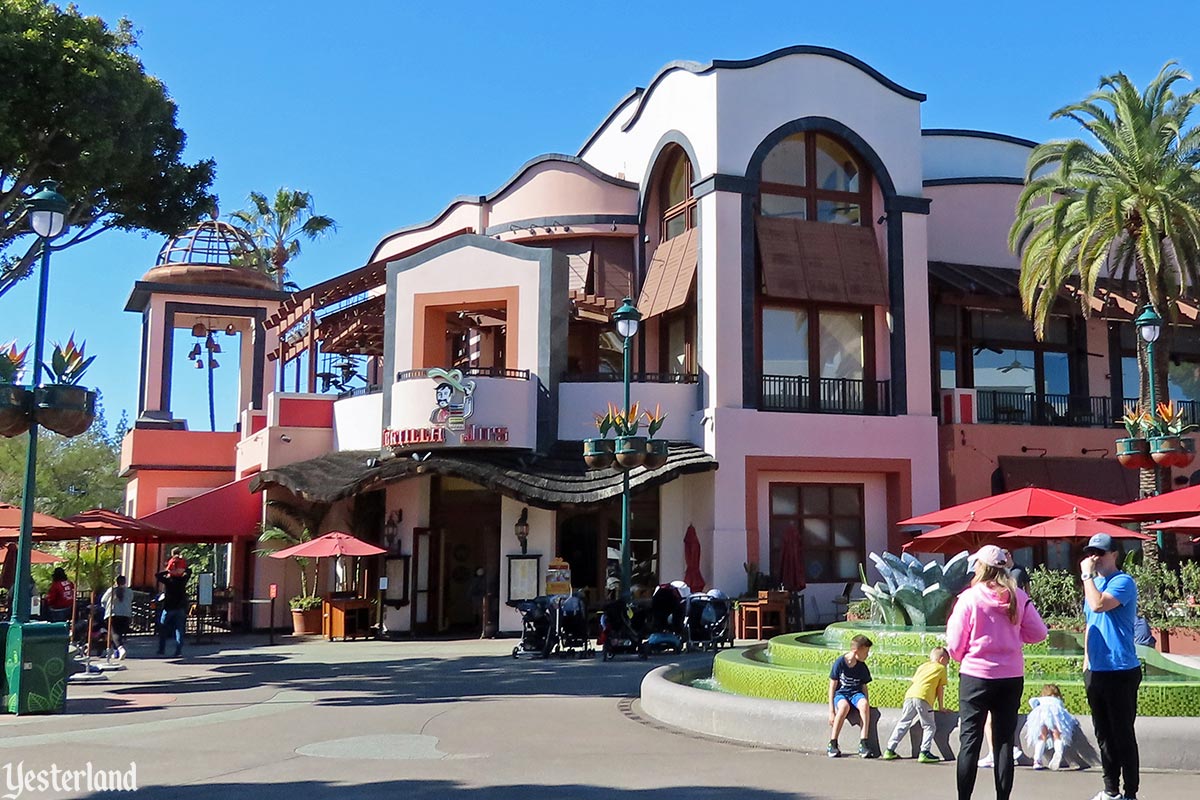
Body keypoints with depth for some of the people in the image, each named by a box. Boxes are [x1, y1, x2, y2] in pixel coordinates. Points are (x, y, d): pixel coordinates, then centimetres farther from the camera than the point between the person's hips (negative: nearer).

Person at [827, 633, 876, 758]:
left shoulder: (862, 667, 3)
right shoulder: (840, 663, -9)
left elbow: (863, 687, 12)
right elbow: (832, 687, -7)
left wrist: (866, 703, -6)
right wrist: (831, 711, -12)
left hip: (856, 693, 3)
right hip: (840, 693, -3)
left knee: (864, 704, -34)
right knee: (844, 706, -39)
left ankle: (863, 744, -32)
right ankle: (832, 745, -28)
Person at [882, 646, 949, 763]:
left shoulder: (922, 666, 32)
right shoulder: (941, 669, 17)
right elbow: (940, 689, 16)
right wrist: (941, 707, 24)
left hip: (909, 695, 5)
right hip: (923, 698, -5)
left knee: (903, 724, 13)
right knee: (929, 727, 5)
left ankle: (889, 750, 12)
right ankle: (924, 752, -8)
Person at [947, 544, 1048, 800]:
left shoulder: (969, 597, -12)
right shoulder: (1018, 597, -3)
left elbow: (954, 645, -9)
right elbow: (1038, 633, 1)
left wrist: (961, 657, 12)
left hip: (975, 676, -3)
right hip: (1012, 677, 3)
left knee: (969, 740, 4)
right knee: (1005, 741, 10)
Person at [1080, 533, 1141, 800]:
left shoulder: (1123, 582, -10)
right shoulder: (1094, 582, 14)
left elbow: (1098, 605, -28)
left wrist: (1087, 574, -18)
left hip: (1120, 671, -8)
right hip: (1096, 671, 8)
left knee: (1123, 734, -3)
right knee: (1103, 733, 13)